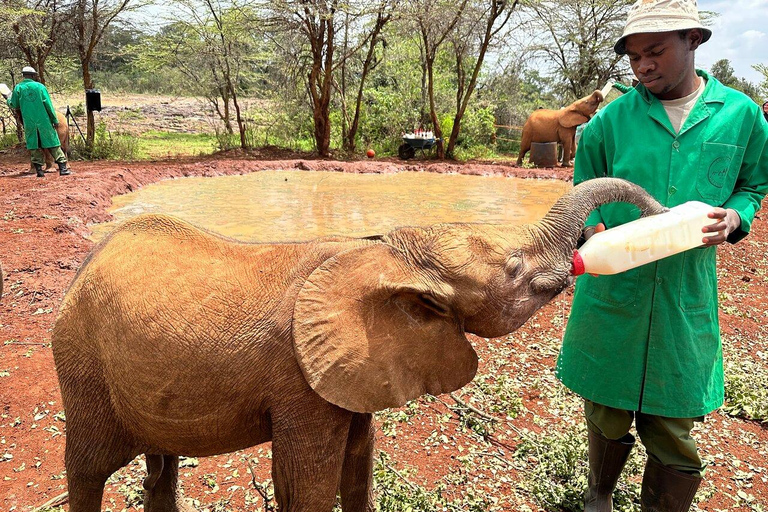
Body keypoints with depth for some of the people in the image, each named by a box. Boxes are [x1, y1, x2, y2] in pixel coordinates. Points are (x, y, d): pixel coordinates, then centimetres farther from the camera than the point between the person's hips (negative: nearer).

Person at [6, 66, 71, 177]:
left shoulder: (18, 88, 2)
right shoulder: (40, 86, -2)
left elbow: (14, 106, 7)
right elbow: (48, 105, -5)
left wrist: (8, 100, 29)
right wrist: (55, 120, 1)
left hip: (29, 122, 2)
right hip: (43, 121, -1)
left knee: (34, 146, 9)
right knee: (53, 144, 1)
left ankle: (39, 170, 7)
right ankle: (63, 167, -4)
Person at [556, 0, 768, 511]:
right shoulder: (611, 119, -1)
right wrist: (595, 231, -10)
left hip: (686, 296, 0)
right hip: (612, 291, 0)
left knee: (673, 430, 9)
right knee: (607, 417, 14)